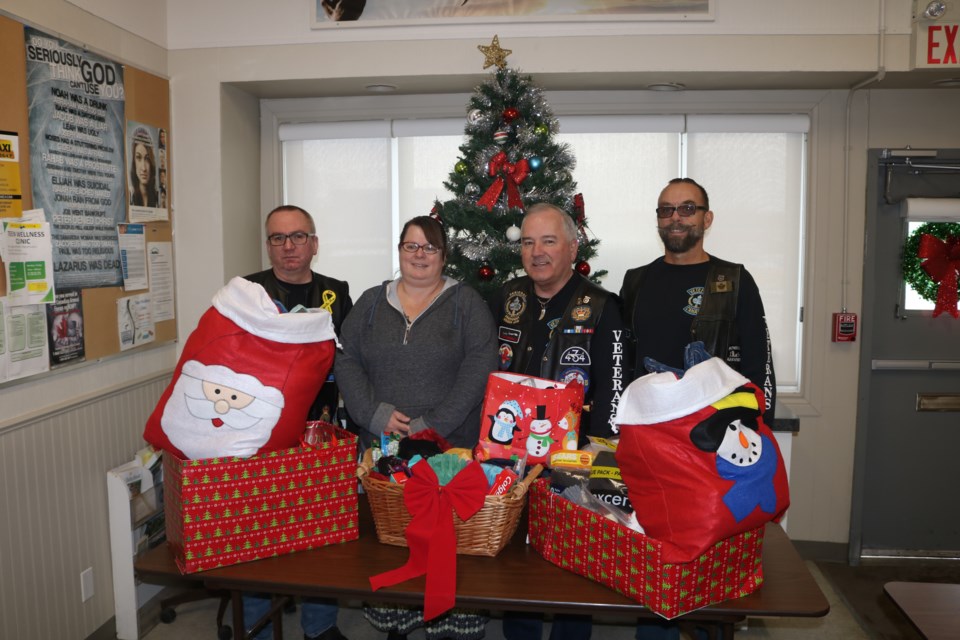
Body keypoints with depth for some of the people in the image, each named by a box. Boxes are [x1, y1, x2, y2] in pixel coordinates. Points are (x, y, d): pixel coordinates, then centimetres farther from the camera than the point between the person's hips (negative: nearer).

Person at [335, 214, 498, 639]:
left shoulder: (466, 303, 3)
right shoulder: (371, 302, 12)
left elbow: (479, 369, -7)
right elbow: (346, 361, 6)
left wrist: (433, 425, -14)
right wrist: (375, 413, -8)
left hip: (451, 449, -2)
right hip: (383, 448, 3)